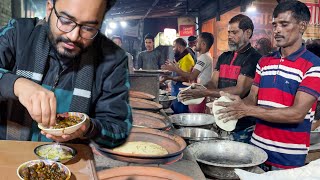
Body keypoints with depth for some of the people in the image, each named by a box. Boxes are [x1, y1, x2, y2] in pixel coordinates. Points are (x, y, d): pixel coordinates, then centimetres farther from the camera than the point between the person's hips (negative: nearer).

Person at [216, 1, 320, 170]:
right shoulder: (264, 62, 8)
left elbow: (297, 113, -20)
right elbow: (252, 99, 7)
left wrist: (247, 110, -25)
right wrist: (235, 105, -16)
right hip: (257, 147, 5)